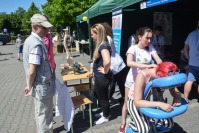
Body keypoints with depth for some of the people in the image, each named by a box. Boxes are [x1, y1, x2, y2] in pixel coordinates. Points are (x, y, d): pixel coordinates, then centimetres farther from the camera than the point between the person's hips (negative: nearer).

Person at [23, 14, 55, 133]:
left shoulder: (30, 40, 6)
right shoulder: (36, 44, -24)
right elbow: (32, 71, -27)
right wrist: (30, 86, -10)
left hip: (40, 85, 9)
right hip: (42, 86, -9)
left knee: (41, 113, 25)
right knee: (44, 115, 9)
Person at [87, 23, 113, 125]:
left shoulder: (103, 46, -25)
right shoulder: (100, 45, 5)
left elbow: (107, 61, -43)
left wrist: (105, 71, -26)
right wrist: (93, 70, 18)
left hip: (103, 77, -10)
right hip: (99, 76, 10)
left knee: (103, 97, 10)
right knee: (98, 94, 25)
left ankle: (105, 117, 33)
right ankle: (104, 112, 46)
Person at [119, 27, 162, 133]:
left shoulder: (150, 47, -7)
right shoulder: (133, 48, -21)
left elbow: (158, 60, -15)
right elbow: (129, 63, -40)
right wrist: (148, 66, -48)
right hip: (132, 81, -3)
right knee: (127, 102, 12)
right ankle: (123, 124, 32)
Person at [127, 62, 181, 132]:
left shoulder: (165, 75, -21)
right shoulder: (142, 75, -36)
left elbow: (176, 92, -10)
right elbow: (137, 102, -38)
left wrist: (177, 98, -33)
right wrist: (159, 104, -48)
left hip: (150, 100, 5)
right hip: (134, 101, -5)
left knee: (169, 123, -6)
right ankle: (133, 123, 8)